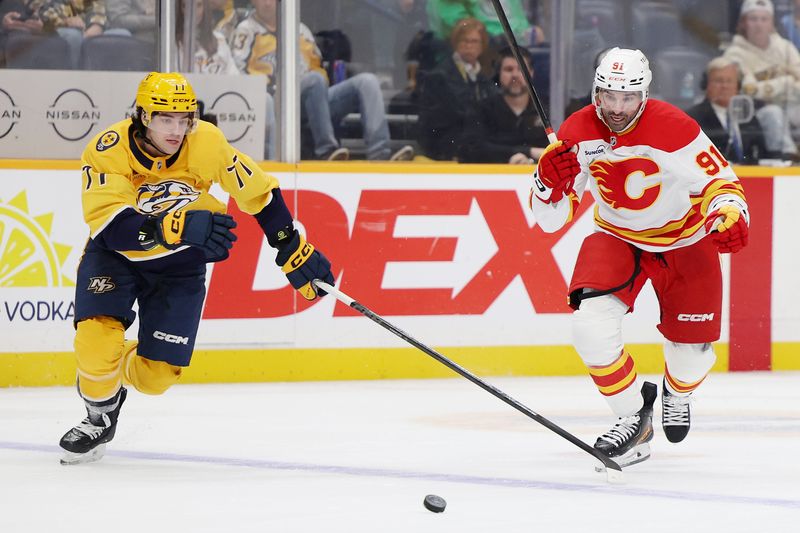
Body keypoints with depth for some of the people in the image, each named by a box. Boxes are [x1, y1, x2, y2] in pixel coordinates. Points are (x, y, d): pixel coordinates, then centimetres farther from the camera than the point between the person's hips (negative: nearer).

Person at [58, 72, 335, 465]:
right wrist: (176, 226, -51)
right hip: (115, 256, -1)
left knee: (157, 375, -3)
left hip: (179, 264, 1)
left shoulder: (206, 143, -23)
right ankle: (100, 417, 7)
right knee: (98, 335, -23)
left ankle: (121, 374, 35)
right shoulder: (107, 151, -27)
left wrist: (294, 252, -7)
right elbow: (109, 226, -38)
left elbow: (258, 192, -10)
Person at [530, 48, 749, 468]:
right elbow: (550, 218, -12)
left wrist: (729, 215, -43)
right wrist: (550, 181, -34)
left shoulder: (673, 128, -28)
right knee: (590, 325, -22)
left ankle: (677, 393, 42)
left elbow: (720, 179, -21)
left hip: (685, 240, -2)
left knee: (692, 345, 2)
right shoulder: (577, 133, -16)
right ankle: (633, 415, -1)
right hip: (617, 237, 2)